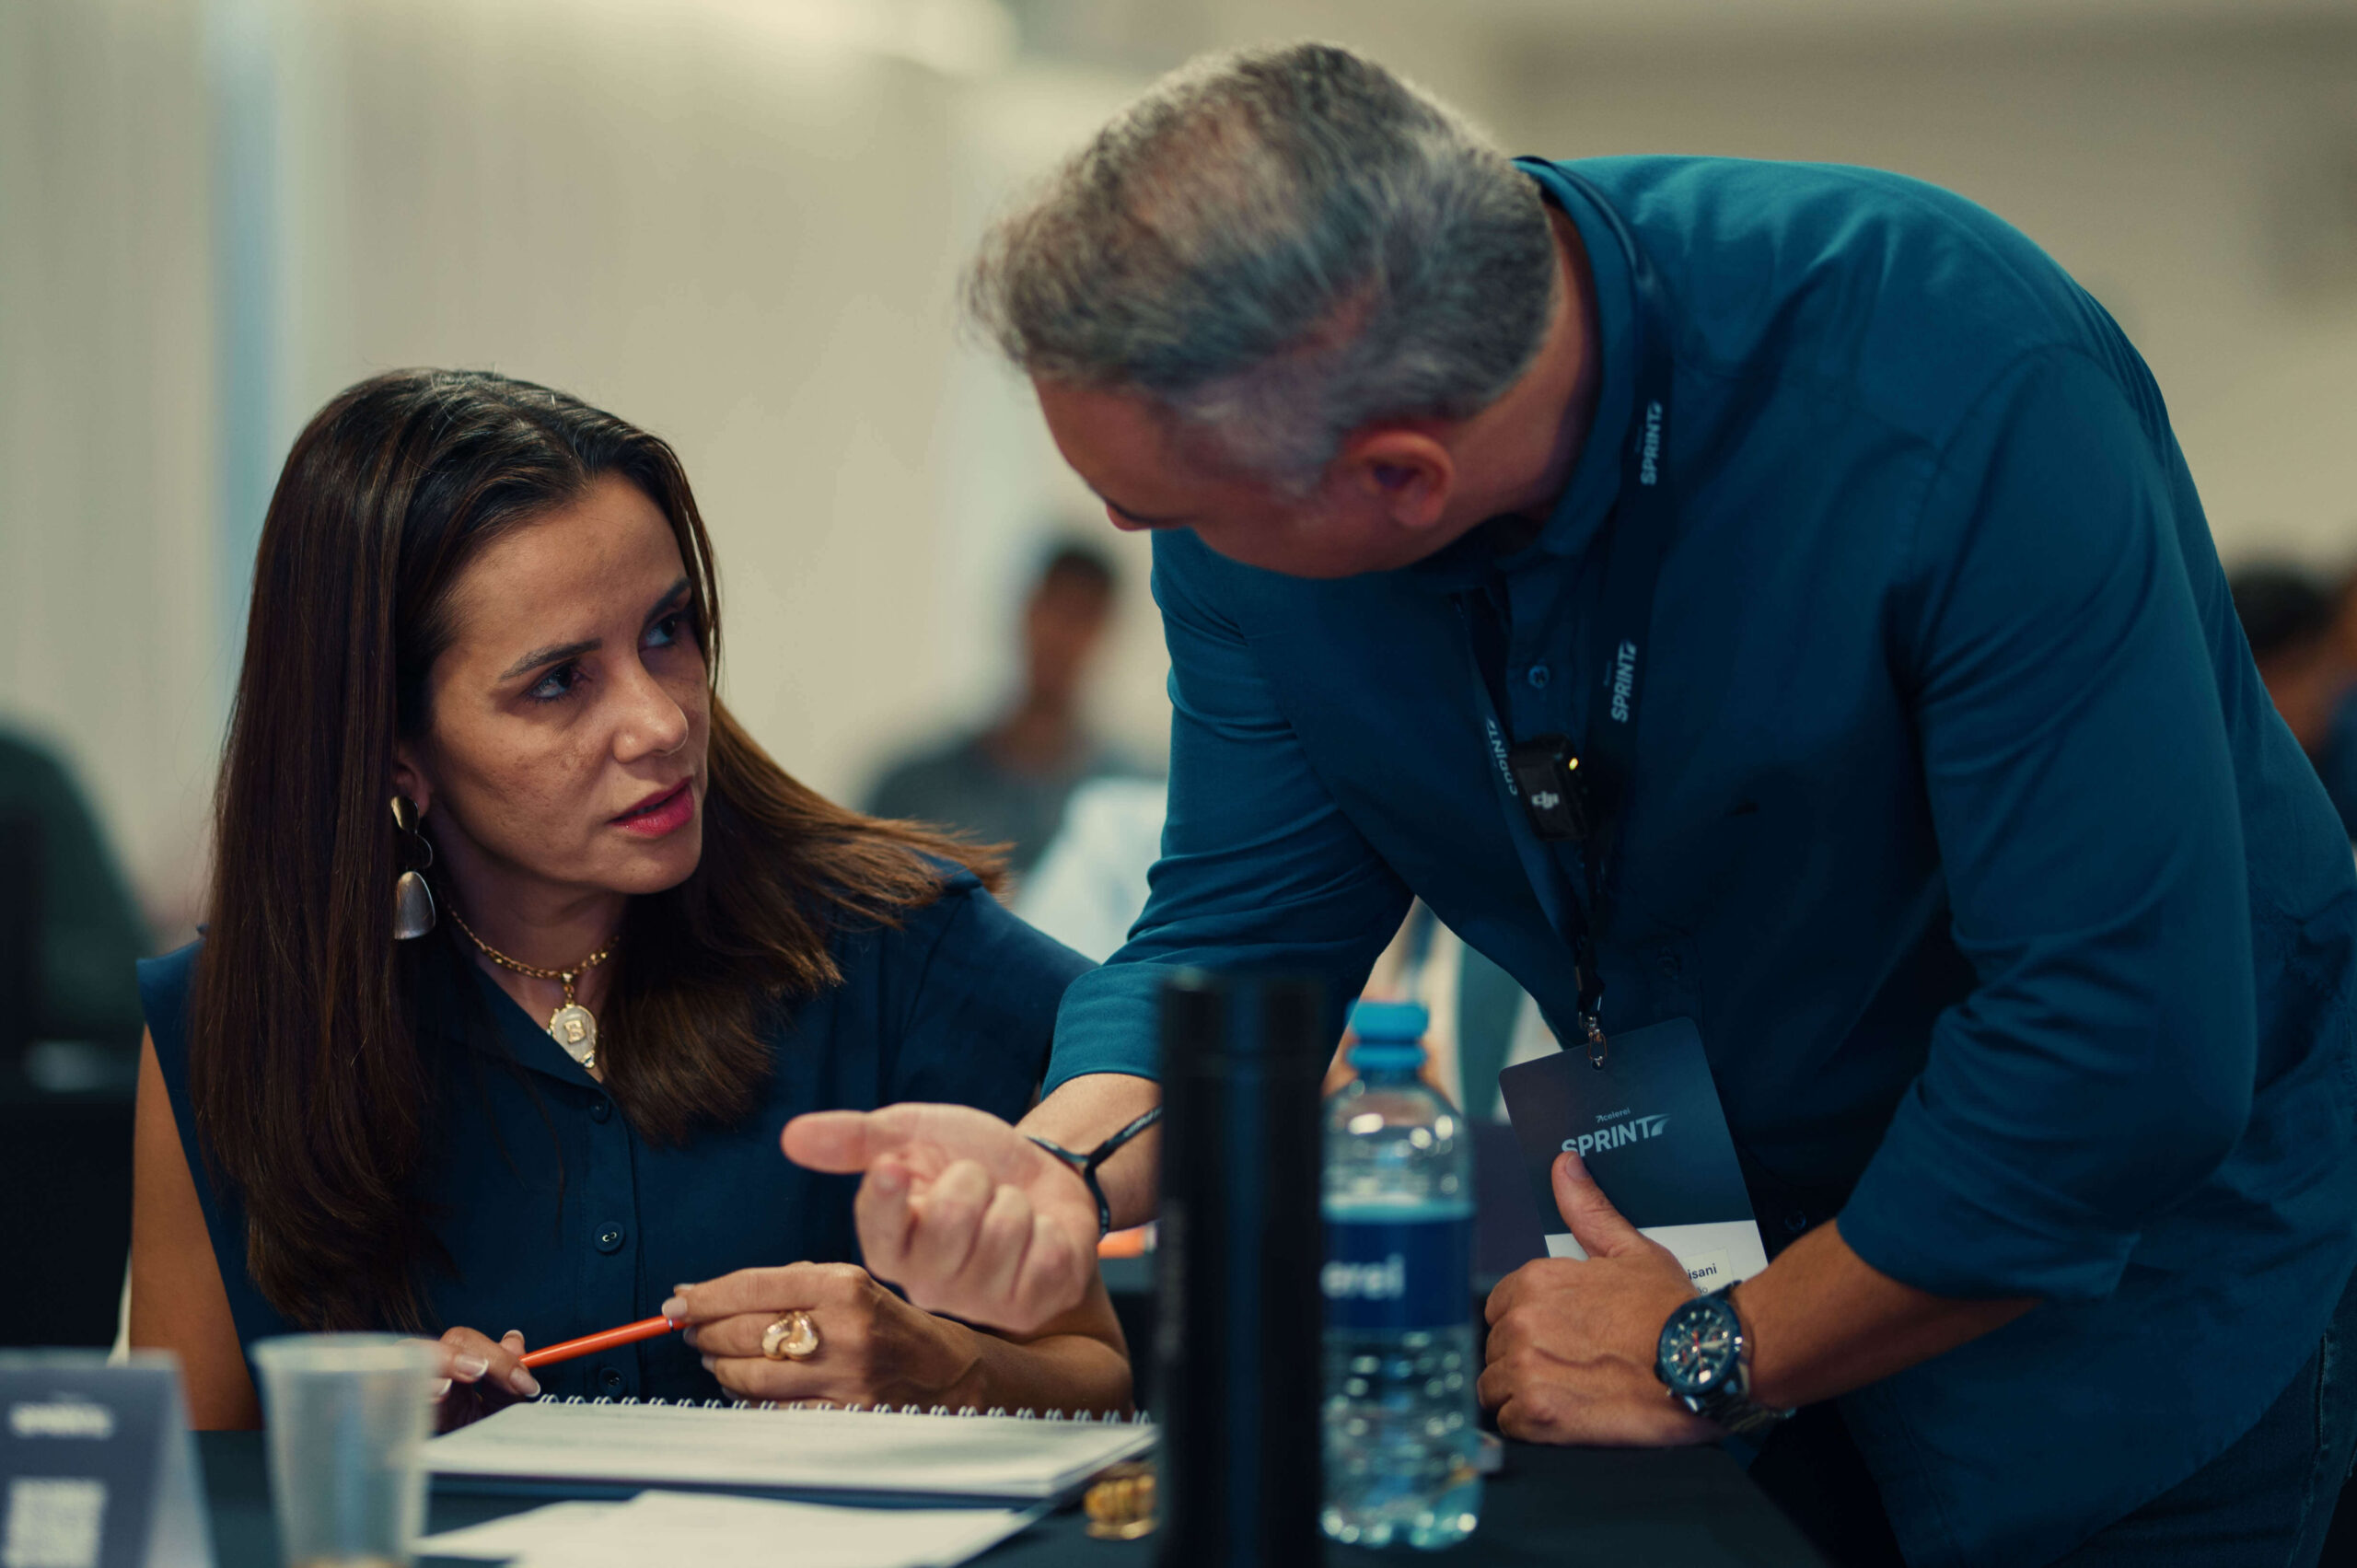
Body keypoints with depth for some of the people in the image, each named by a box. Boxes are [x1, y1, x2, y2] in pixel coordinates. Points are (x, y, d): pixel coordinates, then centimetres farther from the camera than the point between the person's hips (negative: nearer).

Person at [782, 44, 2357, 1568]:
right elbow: (1241, 928, -9)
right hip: (1701, 1226, 5)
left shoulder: (1964, 387, -36)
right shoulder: (1252, 439, -18)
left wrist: (1714, 1356, -24)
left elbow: (2126, 1046, -34)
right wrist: (1063, 1171, -30)